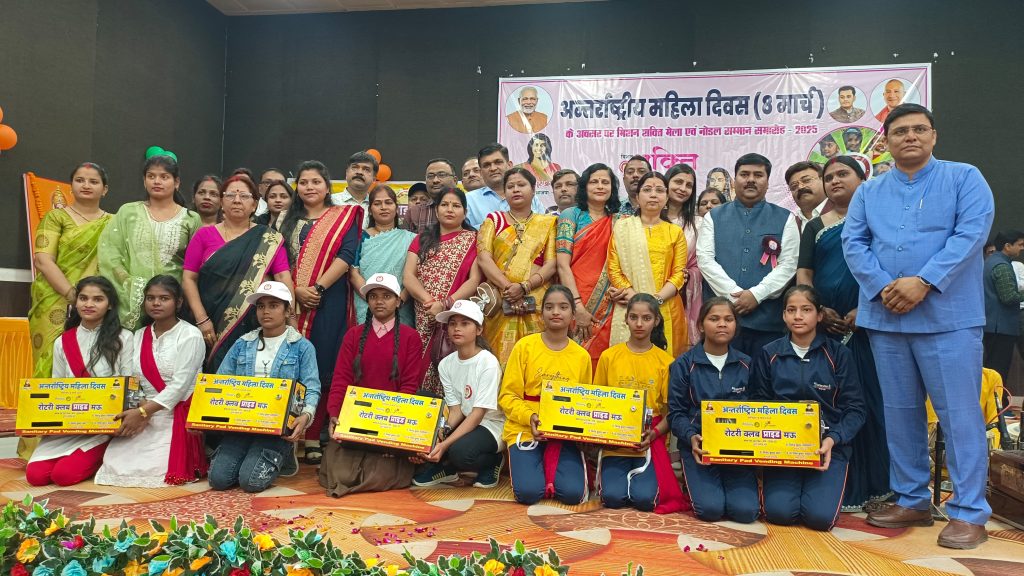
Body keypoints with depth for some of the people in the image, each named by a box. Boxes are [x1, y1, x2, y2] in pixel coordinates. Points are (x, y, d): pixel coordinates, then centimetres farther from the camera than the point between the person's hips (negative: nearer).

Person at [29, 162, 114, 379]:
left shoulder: (113, 223, 14)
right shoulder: (56, 217, 6)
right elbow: (43, 260, -6)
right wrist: (72, 294, -16)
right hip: (57, 307, -2)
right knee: (55, 363, -7)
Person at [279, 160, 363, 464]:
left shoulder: (345, 216, 7)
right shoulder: (289, 220, 17)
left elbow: (346, 256, -6)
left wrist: (318, 287, -15)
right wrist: (297, 291, -8)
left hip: (328, 302, -3)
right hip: (291, 302, 4)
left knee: (322, 368, -4)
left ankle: (314, 438, 2)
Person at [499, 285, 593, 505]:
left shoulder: (581, 356, 4)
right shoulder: (525, 346, -3)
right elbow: (507, 396, -3)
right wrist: (529, 417, -20)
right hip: (525, 430, -2)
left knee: (572, 493, -19)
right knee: (528, 492, -22)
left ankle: (552, 465, 14)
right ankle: (538, 466, 14)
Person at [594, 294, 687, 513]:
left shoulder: (665, 361, 1)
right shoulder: (609, 356, 3)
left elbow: (671, 410, 3)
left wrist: (653, 434, -15)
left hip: (649, 441, 0)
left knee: (644, 498, -19)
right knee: (613, 497, -19)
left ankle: (642, 476, 15)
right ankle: (620, 474, 16)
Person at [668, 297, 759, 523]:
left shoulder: (746, 364, 8)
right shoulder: (684, 364, -1)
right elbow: (676, 413, -2)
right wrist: (691, 437, -21)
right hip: (699, 445, -2)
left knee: (746, 510, -17)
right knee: (711, 509, -20)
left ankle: (731, 482, 16)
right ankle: (695, 482, 13)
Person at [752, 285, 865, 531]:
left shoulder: (838, 354, 1)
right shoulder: (769, 354, 5)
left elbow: (855, 409, 0)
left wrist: (832, 440, -16)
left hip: (828, 446, 0)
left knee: (821, 516, -19)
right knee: (779, 512, -19)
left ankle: (826, 486, 15)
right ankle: (783, 484, 15)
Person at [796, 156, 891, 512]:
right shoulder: (815, 227, 15)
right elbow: (803, 274, 7)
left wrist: (863, 309, -14)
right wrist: (818, 310, -9)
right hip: (825, 326, 2)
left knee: (869, 399, -1)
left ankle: (871, 486, 8)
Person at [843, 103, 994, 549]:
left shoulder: (964, 178, 3)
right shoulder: (869, 191, 13)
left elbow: (971, 233, -10)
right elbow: (853, 242, 3)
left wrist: (923, 282, -19)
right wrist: (882, 287, -13)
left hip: (949, 316, -3)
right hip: (885, 317, 4)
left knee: (960, 414, -3)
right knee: (900, 412, 10)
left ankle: (969, 512, 7)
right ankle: (911, 500, 22)